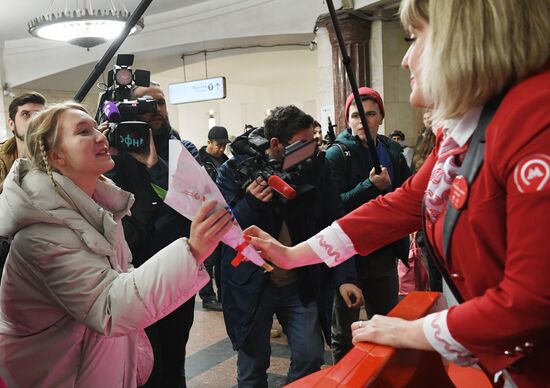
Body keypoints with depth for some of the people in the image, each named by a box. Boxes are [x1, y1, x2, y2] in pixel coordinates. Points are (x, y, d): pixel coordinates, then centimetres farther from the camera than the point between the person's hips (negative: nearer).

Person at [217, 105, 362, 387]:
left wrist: (344, 277, -11)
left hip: (302, 285, 2)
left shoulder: (315, 168, -4)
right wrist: (250, 205, -30)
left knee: (310, 358, 1)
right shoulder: (235, 171, -10)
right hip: (251, 285, -2)